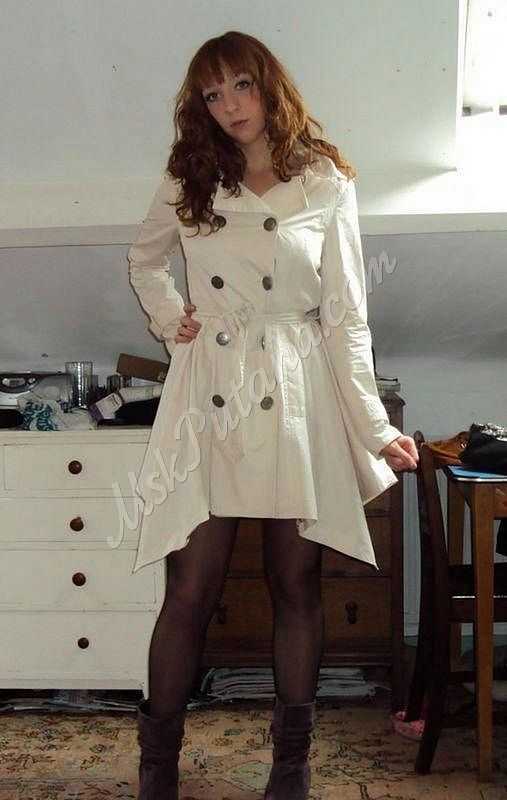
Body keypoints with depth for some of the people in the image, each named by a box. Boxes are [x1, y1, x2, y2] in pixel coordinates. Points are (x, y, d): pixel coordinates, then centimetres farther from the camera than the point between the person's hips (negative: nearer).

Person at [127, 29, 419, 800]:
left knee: (296, 585, 8)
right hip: (209, 399, 1)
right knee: (190, 591, 2)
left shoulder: (326, 186, 0)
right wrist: (168, 318, 6)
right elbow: (143, 258, 25)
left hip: (297, 400, -1)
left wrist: (376, 426, -6)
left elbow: (347, 319, -1)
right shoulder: (188, 185, 6)